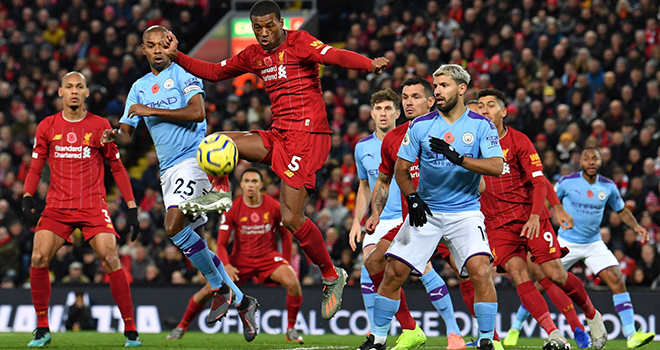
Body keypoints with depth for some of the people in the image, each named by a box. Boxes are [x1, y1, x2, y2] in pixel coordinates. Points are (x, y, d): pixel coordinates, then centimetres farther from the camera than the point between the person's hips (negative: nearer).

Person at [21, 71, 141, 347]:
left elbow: (117, 168, 10)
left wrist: (132, 207, 5)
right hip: (57, 207, 2)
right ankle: (42, 330, 1)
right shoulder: (47, 126, 9)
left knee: (111, 260, -17)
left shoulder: (100, 126, 5)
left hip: (93, 205, -2)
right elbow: (35, 167, 12)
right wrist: (27, 197, -5)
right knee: (38, 259, -14)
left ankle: (131, 332, -8)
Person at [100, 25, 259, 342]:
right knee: (192, 245, 5)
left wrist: (151, 111, -17)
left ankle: (221, 289, -10)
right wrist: (115, 135, -7)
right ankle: (242, 302, 15)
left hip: (193, 159, -8)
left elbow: (196, 113, -18)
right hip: (168, 170, 8)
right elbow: (127, 133, 17)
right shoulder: (139, 87, 17)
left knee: (174, 225, -25)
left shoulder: (183, 74, -3)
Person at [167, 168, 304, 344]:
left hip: (268, 256, 0)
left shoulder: (273, 207, -6)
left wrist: (286, 263, 1)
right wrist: (226, 265, -23)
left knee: (292, 282, -28)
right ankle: (182, 326, 9)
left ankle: (291, 329, -9)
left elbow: (286, 235, 7)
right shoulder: (233, 209, -7)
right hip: (241, 258, 0)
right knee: (210, 289, -14)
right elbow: (221, 243, -5)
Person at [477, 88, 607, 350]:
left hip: (530, 217, -2)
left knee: (555, 274, -6)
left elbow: (539, 181, -7)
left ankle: (592, 316, 22)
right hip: (497, 224, 2)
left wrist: (535, 216, -21)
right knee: (518, 274, -20)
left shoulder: (518, 141, -2)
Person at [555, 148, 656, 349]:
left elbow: (621, 210, 12)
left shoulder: (608, 187, -2)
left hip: (594, 244, 2)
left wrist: (636, 226, -3)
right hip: (567, 242, -2)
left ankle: (631, 334, -16)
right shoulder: (567, 182, -9)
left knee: (617, 281, -14)